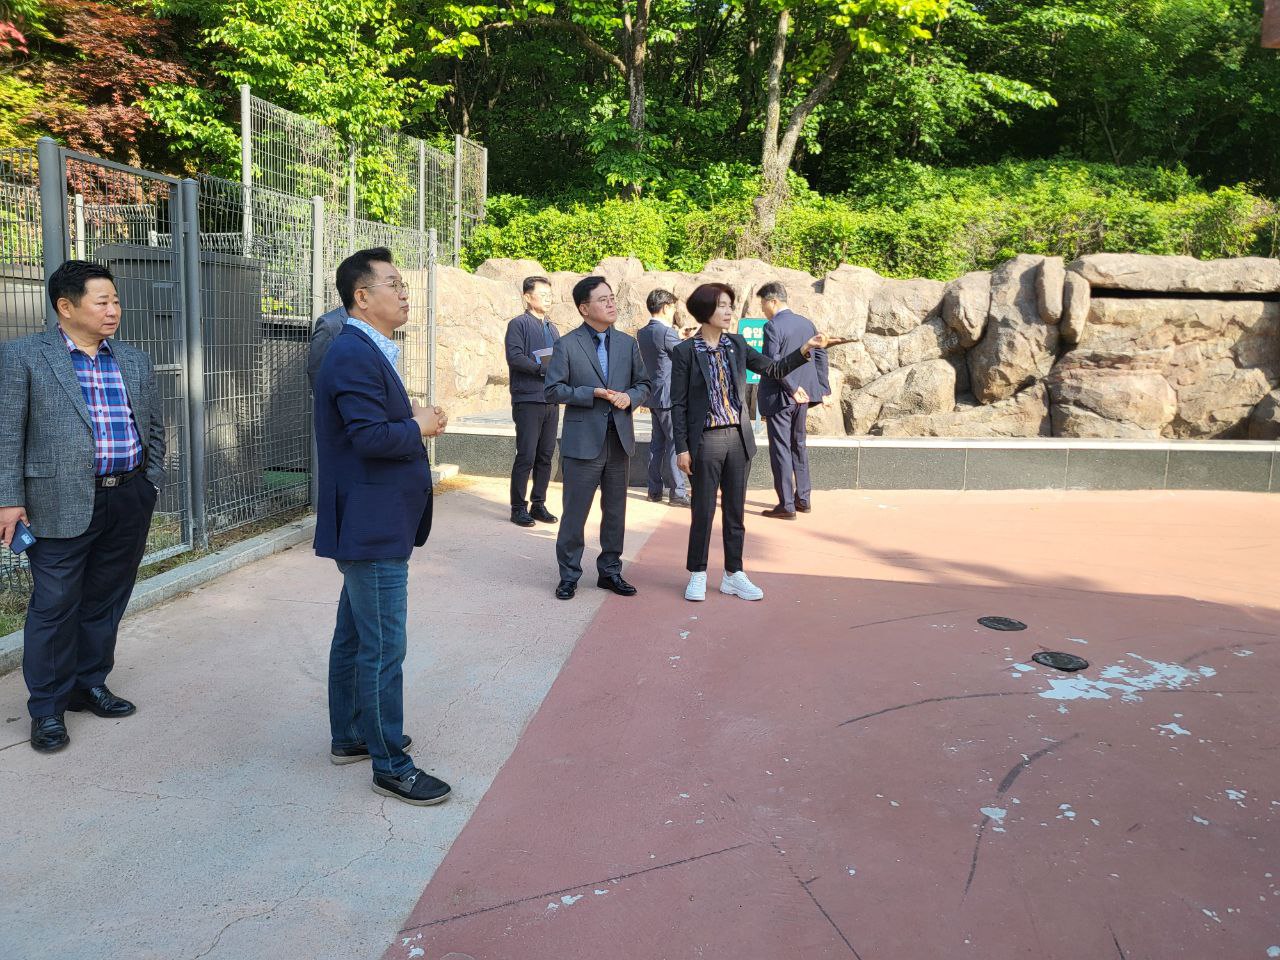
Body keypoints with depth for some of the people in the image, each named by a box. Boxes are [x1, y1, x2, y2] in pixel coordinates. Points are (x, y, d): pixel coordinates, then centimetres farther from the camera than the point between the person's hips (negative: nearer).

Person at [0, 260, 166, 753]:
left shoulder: (136, 361, 11)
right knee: (54, 606, 2)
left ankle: (90, 684, 30)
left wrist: (150, 486, 11)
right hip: (64, 503, -4)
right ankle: (47, 708, 16)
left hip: (130, 500, 5)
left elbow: (154, 427, 17)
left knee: (106, 601, 14)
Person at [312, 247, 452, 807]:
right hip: (374, 528, -11)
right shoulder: (355, 355, -19)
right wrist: (420, 428, -12)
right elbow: (371, 436, -27)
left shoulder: (367, 352, 15)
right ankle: (390, 766, 9)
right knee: (383, 649, -2)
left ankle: (349, 737, 35)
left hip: (371, 524, 11)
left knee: (354, 636, 20)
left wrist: (412, 420, 3)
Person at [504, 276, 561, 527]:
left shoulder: (552, 329, 21)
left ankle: (538, 504, 18)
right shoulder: (518, 324, -2)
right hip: (528, 400, -7)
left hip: (551, 401, 7)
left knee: (545, 456, 9)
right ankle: (518, 508, 4)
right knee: (526, 457, -5)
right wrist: (544, 368, -19)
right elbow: (514, 357, -15)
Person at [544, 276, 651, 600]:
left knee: (615, 512, 12)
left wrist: (630, 397, -9)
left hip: (619, 440, 4)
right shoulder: (567, 345, -4)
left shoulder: (627, 343, 9)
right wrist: (593, 394, -17)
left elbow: (644, 384, 13)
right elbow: (553, 390, -7)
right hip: (583, 441, -4)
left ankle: (610, 571, 26)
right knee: (575, 513, 2)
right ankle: (569, 575, 15)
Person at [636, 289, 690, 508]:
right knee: (675, 444, -4)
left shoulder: (642, 333, 10)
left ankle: (654, 490, 17)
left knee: (657, 443, 13)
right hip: (669, 396, -9)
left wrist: (681, 337, 18)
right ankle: (678, 492, -2)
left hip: (654, 397, 9)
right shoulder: (666, 333, -16)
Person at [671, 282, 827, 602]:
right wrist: (681, 448, -8)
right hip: (705, 441, -4)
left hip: (738, 439, 4)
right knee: (703, 511, 4)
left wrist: (804, 350, -9)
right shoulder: (685, 352, -6)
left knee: (735, 510, 11)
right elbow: (678, 404, -5)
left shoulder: (737, 345, 6)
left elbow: (775, 369, 6)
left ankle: (733, 575, 21)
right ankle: (697, 576, 18)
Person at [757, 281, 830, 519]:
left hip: (778, 397, -7)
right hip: (802, 396, 7)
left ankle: (786, 506, 2)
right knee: (799, 445, 18)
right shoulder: (807, 323, 9)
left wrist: (793, 388, -15)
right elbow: (820, 356, 10)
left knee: (780, 450, -1)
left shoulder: (772, 326, -14)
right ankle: (803, 499, 25)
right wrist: (823, 388, 11)